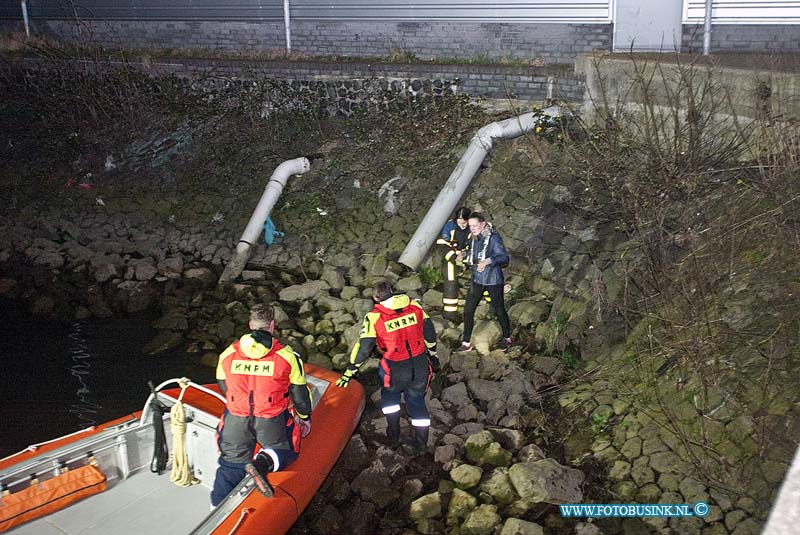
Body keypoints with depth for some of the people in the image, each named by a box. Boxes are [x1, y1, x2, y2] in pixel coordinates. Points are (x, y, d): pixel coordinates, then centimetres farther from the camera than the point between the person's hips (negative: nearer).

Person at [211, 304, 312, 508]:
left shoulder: (228, 354, 3)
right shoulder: (287, 356, -4)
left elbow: (224, 387, 15)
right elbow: (300, 394, 3)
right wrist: (305, 418, 20)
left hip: (236, 420, 3)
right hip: (272, 422, -2)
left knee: (231, 461, 18)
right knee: (286, 450, 19)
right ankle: (263, 463, -14)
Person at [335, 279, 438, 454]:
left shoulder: (373, 317, -9)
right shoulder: (414, 305, 0)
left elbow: (363, 348, -9)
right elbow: (429, 330, 7)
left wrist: (348, 373, 0)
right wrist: (433, 354, 22)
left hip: (396, 370, -3)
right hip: (421, 366, 3)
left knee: (389, 394, 26)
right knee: (416, 400, 21)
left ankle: (394, 435, 24)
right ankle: (421, 443, 25)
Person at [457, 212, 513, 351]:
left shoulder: (493, 238, -16)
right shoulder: (474, 238, 5)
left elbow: (504, 258, -21)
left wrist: (488, 261, -33)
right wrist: (466, 256, 3)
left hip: (493, 281, -6)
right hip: (477, 280, 6)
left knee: (499, 310, 10)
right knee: (468, 310, 2)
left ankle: (507, 338, 32)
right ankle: (466, 343, 13)